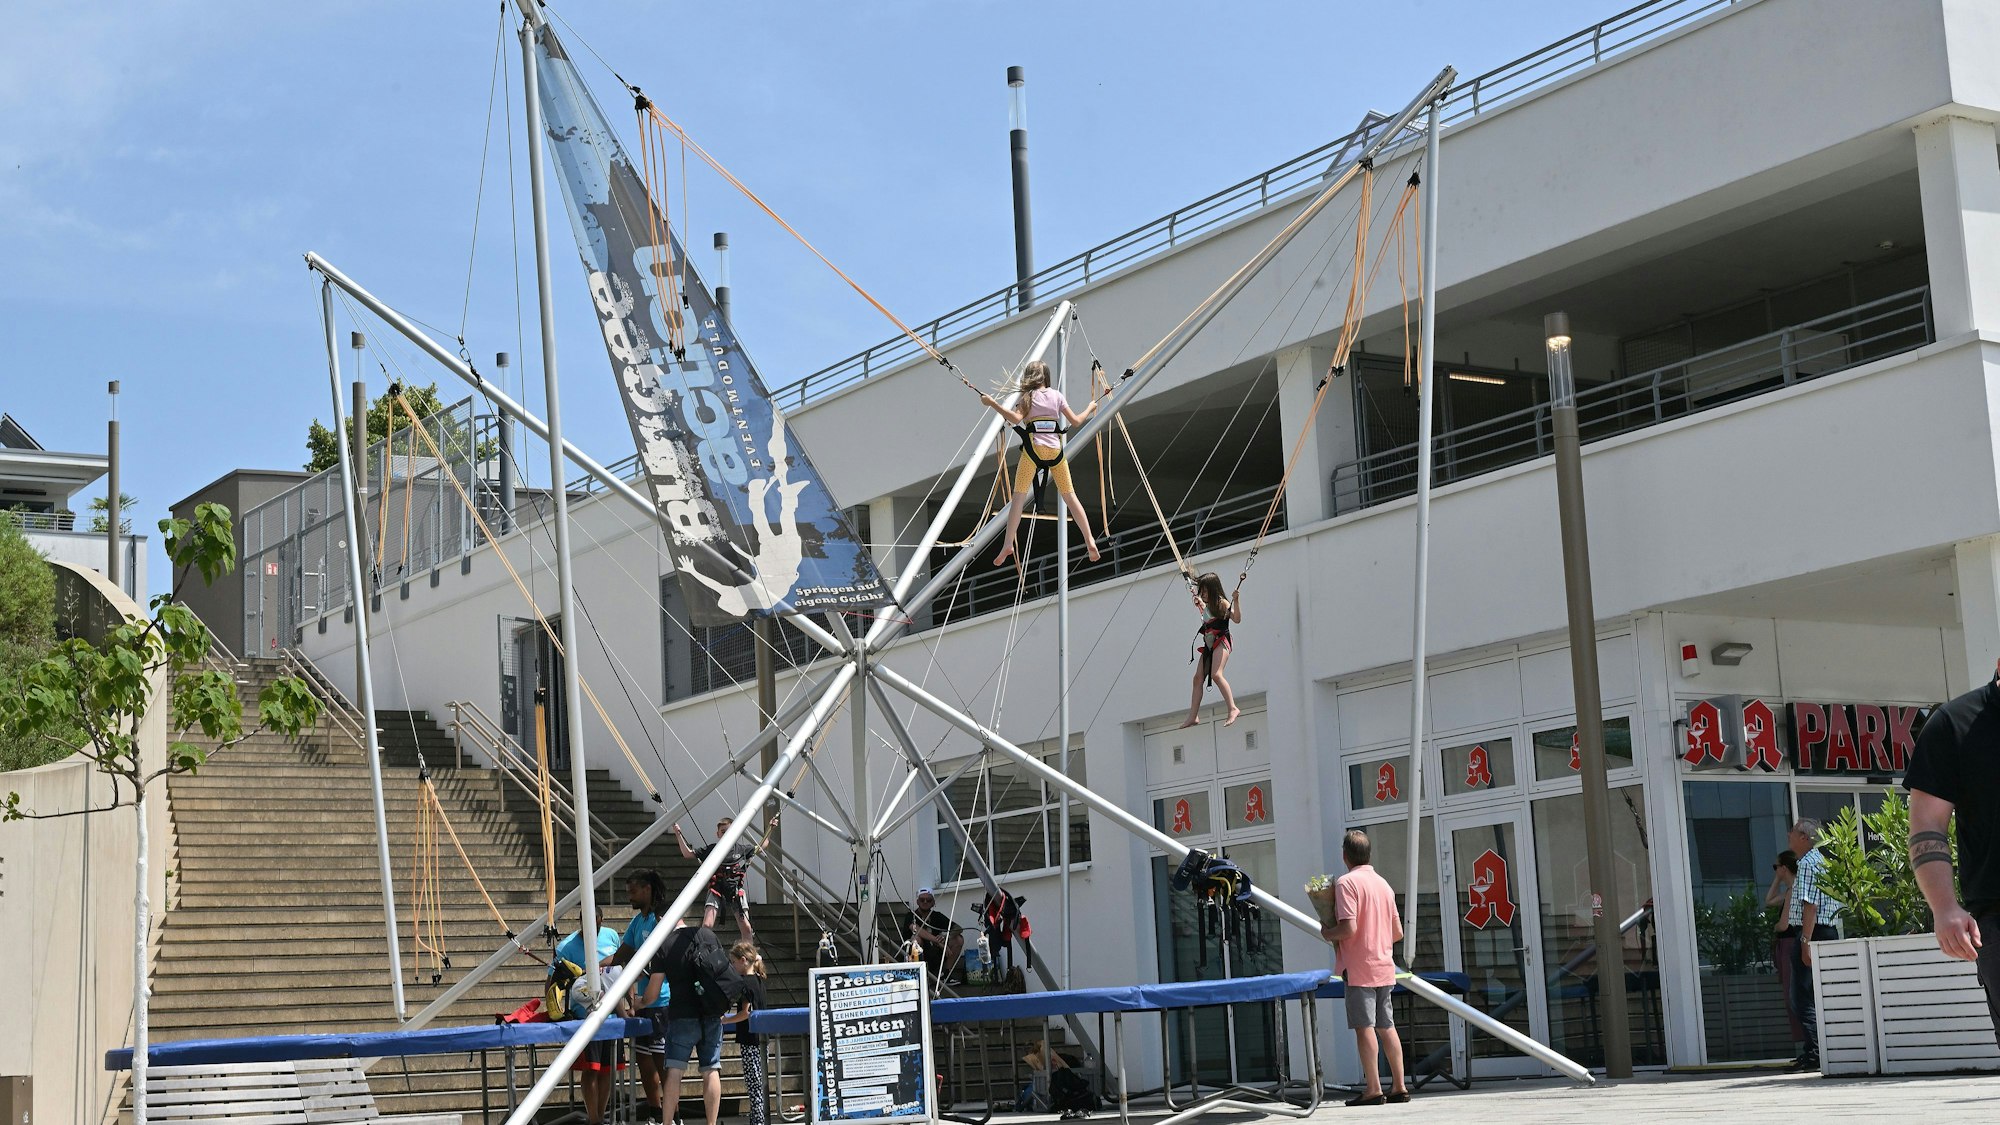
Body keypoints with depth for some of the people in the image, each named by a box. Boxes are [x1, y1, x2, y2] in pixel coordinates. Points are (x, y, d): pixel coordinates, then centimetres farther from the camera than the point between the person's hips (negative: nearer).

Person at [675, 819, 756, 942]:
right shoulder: (710, 849, 3)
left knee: (745, 927, -4)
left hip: (736, 890, 1)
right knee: (706, 926, -15)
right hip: (716, 890, -1)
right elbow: (687, 854, 5)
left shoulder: (742, 848, 6)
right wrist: (678, 834, -1)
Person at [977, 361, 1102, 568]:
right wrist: (1090, 408, 29)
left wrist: (993, 404, -9)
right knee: (1070, 496, 9)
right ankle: (1089, 541, 1)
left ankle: (1008, 545, -10)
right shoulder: (1056, 395, 11)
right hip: (1055, 449, 3)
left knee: (1019, 498, 0)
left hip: (1033, 448, -3)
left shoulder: (1027, 396, 3)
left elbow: (1016, 419, -14)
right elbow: (1075, 421, 10)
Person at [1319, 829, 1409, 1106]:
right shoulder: (1383, 884, 13)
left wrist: (1328, 933, -1)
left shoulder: (1347, 883, -10)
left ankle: (1373, 1089, -7)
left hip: (1359, 968, -7)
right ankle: (1399, 1086, 12)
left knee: (1364, 1026, -6)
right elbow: (1397, 932, 15)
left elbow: (1349, 928, -19)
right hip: (1384, 968, 7)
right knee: (1386, 1026, 11)